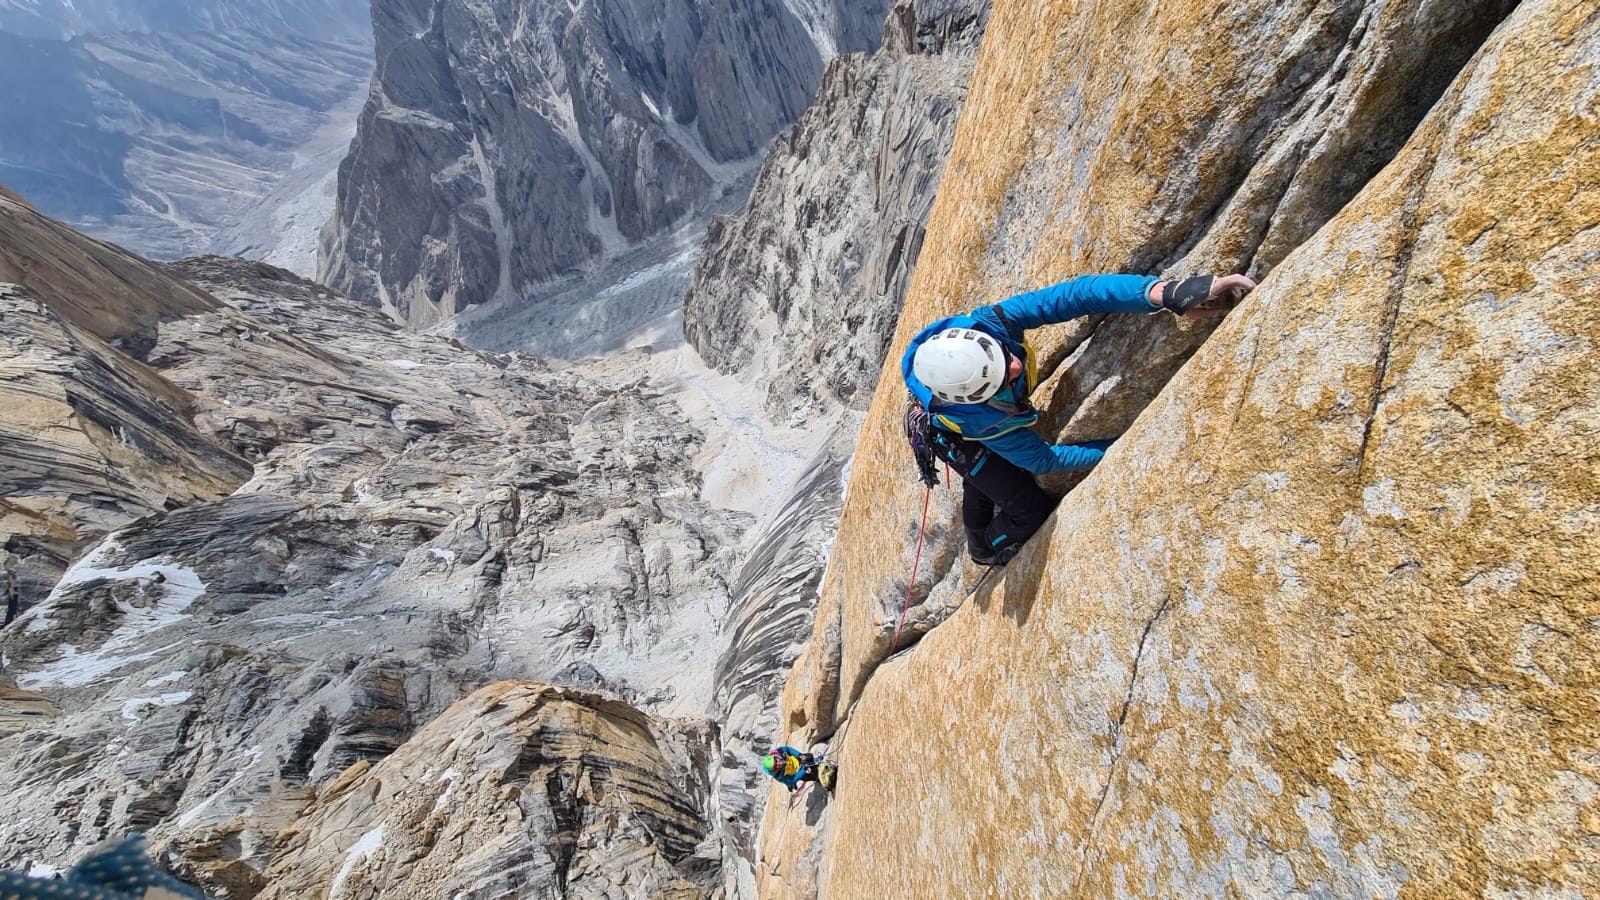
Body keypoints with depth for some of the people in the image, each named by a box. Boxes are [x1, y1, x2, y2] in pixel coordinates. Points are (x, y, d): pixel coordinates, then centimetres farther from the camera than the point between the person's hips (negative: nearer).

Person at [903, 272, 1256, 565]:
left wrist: (1162, 291, -57)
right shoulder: (982, 421, -47)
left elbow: (1073, 294, -43)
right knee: (1033, 510, 2)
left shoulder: (987, 324, -41)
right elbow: (1042, 460, -30)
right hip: (959, 443, -5)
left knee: (980, 487, 30)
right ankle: (991, 551, 36)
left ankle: (978, 545, 61)